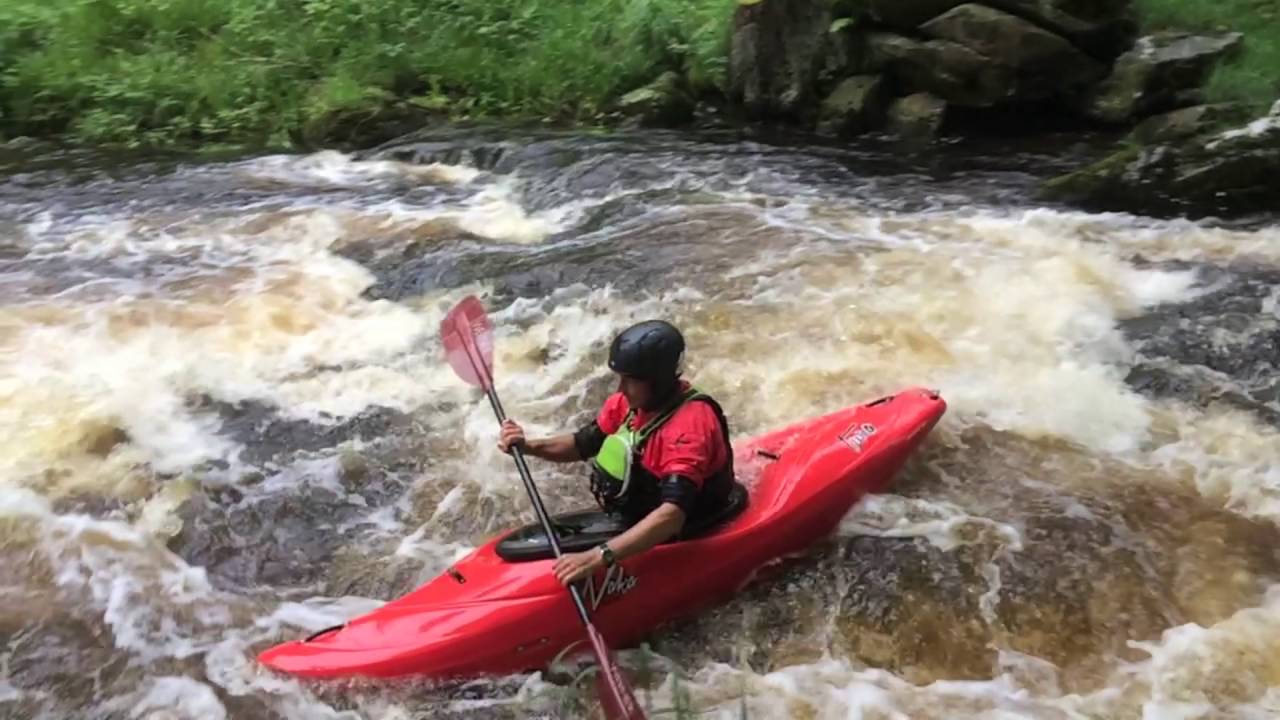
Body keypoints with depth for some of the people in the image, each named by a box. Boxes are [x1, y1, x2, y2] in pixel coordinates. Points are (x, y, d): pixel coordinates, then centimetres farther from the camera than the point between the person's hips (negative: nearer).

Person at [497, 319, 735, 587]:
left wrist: (598, 557, -48)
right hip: (642, 520, 8)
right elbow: (581, 445, 7)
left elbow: (672, 516, -41)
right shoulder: (629, 401, -6)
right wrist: (529, 446, -12)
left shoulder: (690, 425, -31)